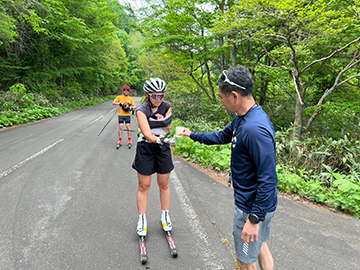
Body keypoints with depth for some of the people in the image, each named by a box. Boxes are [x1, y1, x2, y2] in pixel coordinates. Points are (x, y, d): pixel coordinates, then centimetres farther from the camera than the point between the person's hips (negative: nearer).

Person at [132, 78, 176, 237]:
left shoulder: (167, 107, -5)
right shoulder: (141, 111, -16)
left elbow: (168, 129, -8)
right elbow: (147, 134, -27)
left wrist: (161, 119, -27)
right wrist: (160, 139, -44)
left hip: (163, 149, 3)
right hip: (145, 149, -2)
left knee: (164, 184, 11)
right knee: (144, 186, 6)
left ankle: (165, 216, 29)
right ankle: (142, 220, 22)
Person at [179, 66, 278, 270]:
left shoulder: (256, 129, -32)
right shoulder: (242, 119, 0)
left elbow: (268, 179, -30)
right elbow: (223, 137, 18)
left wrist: (254, 219, -25)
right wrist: (193, 135, 25)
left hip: (254, 207, -9)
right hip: (253, 201, 9)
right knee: (260, 246, 26)